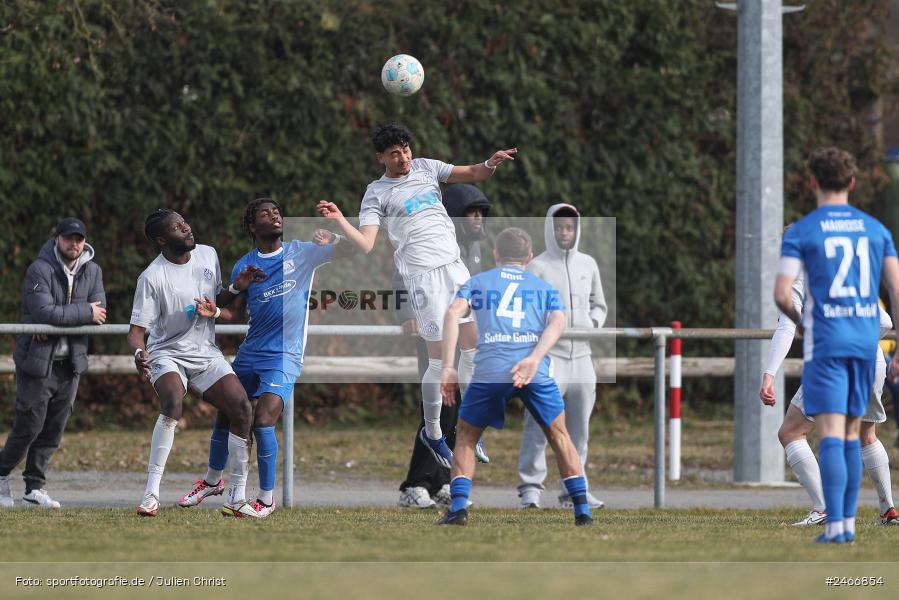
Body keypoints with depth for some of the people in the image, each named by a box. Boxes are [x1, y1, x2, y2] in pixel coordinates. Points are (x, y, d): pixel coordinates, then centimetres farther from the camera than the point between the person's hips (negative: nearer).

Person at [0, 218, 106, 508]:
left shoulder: (93, 272, 6)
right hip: (37, 361, -5)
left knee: (54, 429, 5)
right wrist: (85, 313, -17)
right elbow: (44, 311, -24)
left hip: (71, 361, 5)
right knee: (29, 426, -4)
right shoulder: (40, 270, -13)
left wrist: (59, 320, -18)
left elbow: (99, 312, -6)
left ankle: (35, 487, 12)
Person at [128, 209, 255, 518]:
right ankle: (151, 494, -32)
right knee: (172, 402, -34)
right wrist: (138, 352, -37)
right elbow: (136, 330, -16)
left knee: (242, 408, -11)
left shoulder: (209, 255, 3)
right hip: (167, 354, -5)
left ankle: (237, 498, -2)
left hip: (206, 353, 5)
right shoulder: (152, 277, -15)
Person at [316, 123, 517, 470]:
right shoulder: (377, 194, -1)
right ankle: (432, 432, 10)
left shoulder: (425, 168, 13)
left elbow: (471, 174, 11)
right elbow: (365, 244, -10)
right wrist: (339, 220, -25)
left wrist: (491, 164, -10)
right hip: (422, 274, -5)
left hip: (455, 266, 5)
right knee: (439, 361, -7)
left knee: (473, 350, 5)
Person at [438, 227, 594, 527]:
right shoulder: (545, 288, 24)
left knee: (466, 437, 17)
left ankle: (458, 508, 2)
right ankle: (582, 510, 14)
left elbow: (453, 313, 2)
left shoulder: (476, 283, 22)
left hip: (489, 371, -1)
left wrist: (448, 368, -2)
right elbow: (557, 322, 2)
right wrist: (534, 360, -12)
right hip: (536, 374, 1)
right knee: (559, 437, 18)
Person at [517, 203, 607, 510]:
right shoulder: (536, 267, -1)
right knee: (539, 423, -13)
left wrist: (592, 323, 4)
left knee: (579, 427, 7)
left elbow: (599, 306, 23)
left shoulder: (588, 265, 15)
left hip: (581, 355, 5)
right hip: (547, 354, -5)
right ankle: (530, 487, -13)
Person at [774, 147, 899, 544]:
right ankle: (848, 520, 12)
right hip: (866, 340, 4)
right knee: (851, 433, 14)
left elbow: (782, 294, -9)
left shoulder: (801, 232, -2)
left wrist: (799, 320, 12)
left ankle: (836, 525, -17)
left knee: (831, 433, -8)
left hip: (825, 342, -4)